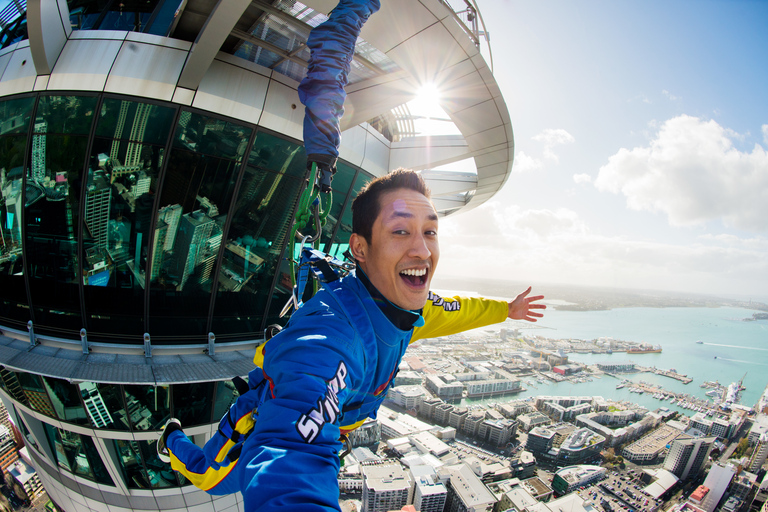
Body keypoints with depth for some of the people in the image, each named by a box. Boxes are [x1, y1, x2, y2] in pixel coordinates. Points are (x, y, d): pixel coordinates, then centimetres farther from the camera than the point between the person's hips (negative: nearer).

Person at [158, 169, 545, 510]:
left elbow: (446, 312, 2)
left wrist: (505, 309, 12)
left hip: (323, 424, 5)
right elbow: (292, 458, -60)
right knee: (211, 478, 23)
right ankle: (173, 439, 51)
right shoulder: (329, 336, -48)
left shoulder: (403, 304, -20)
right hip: (269, 426, -5)